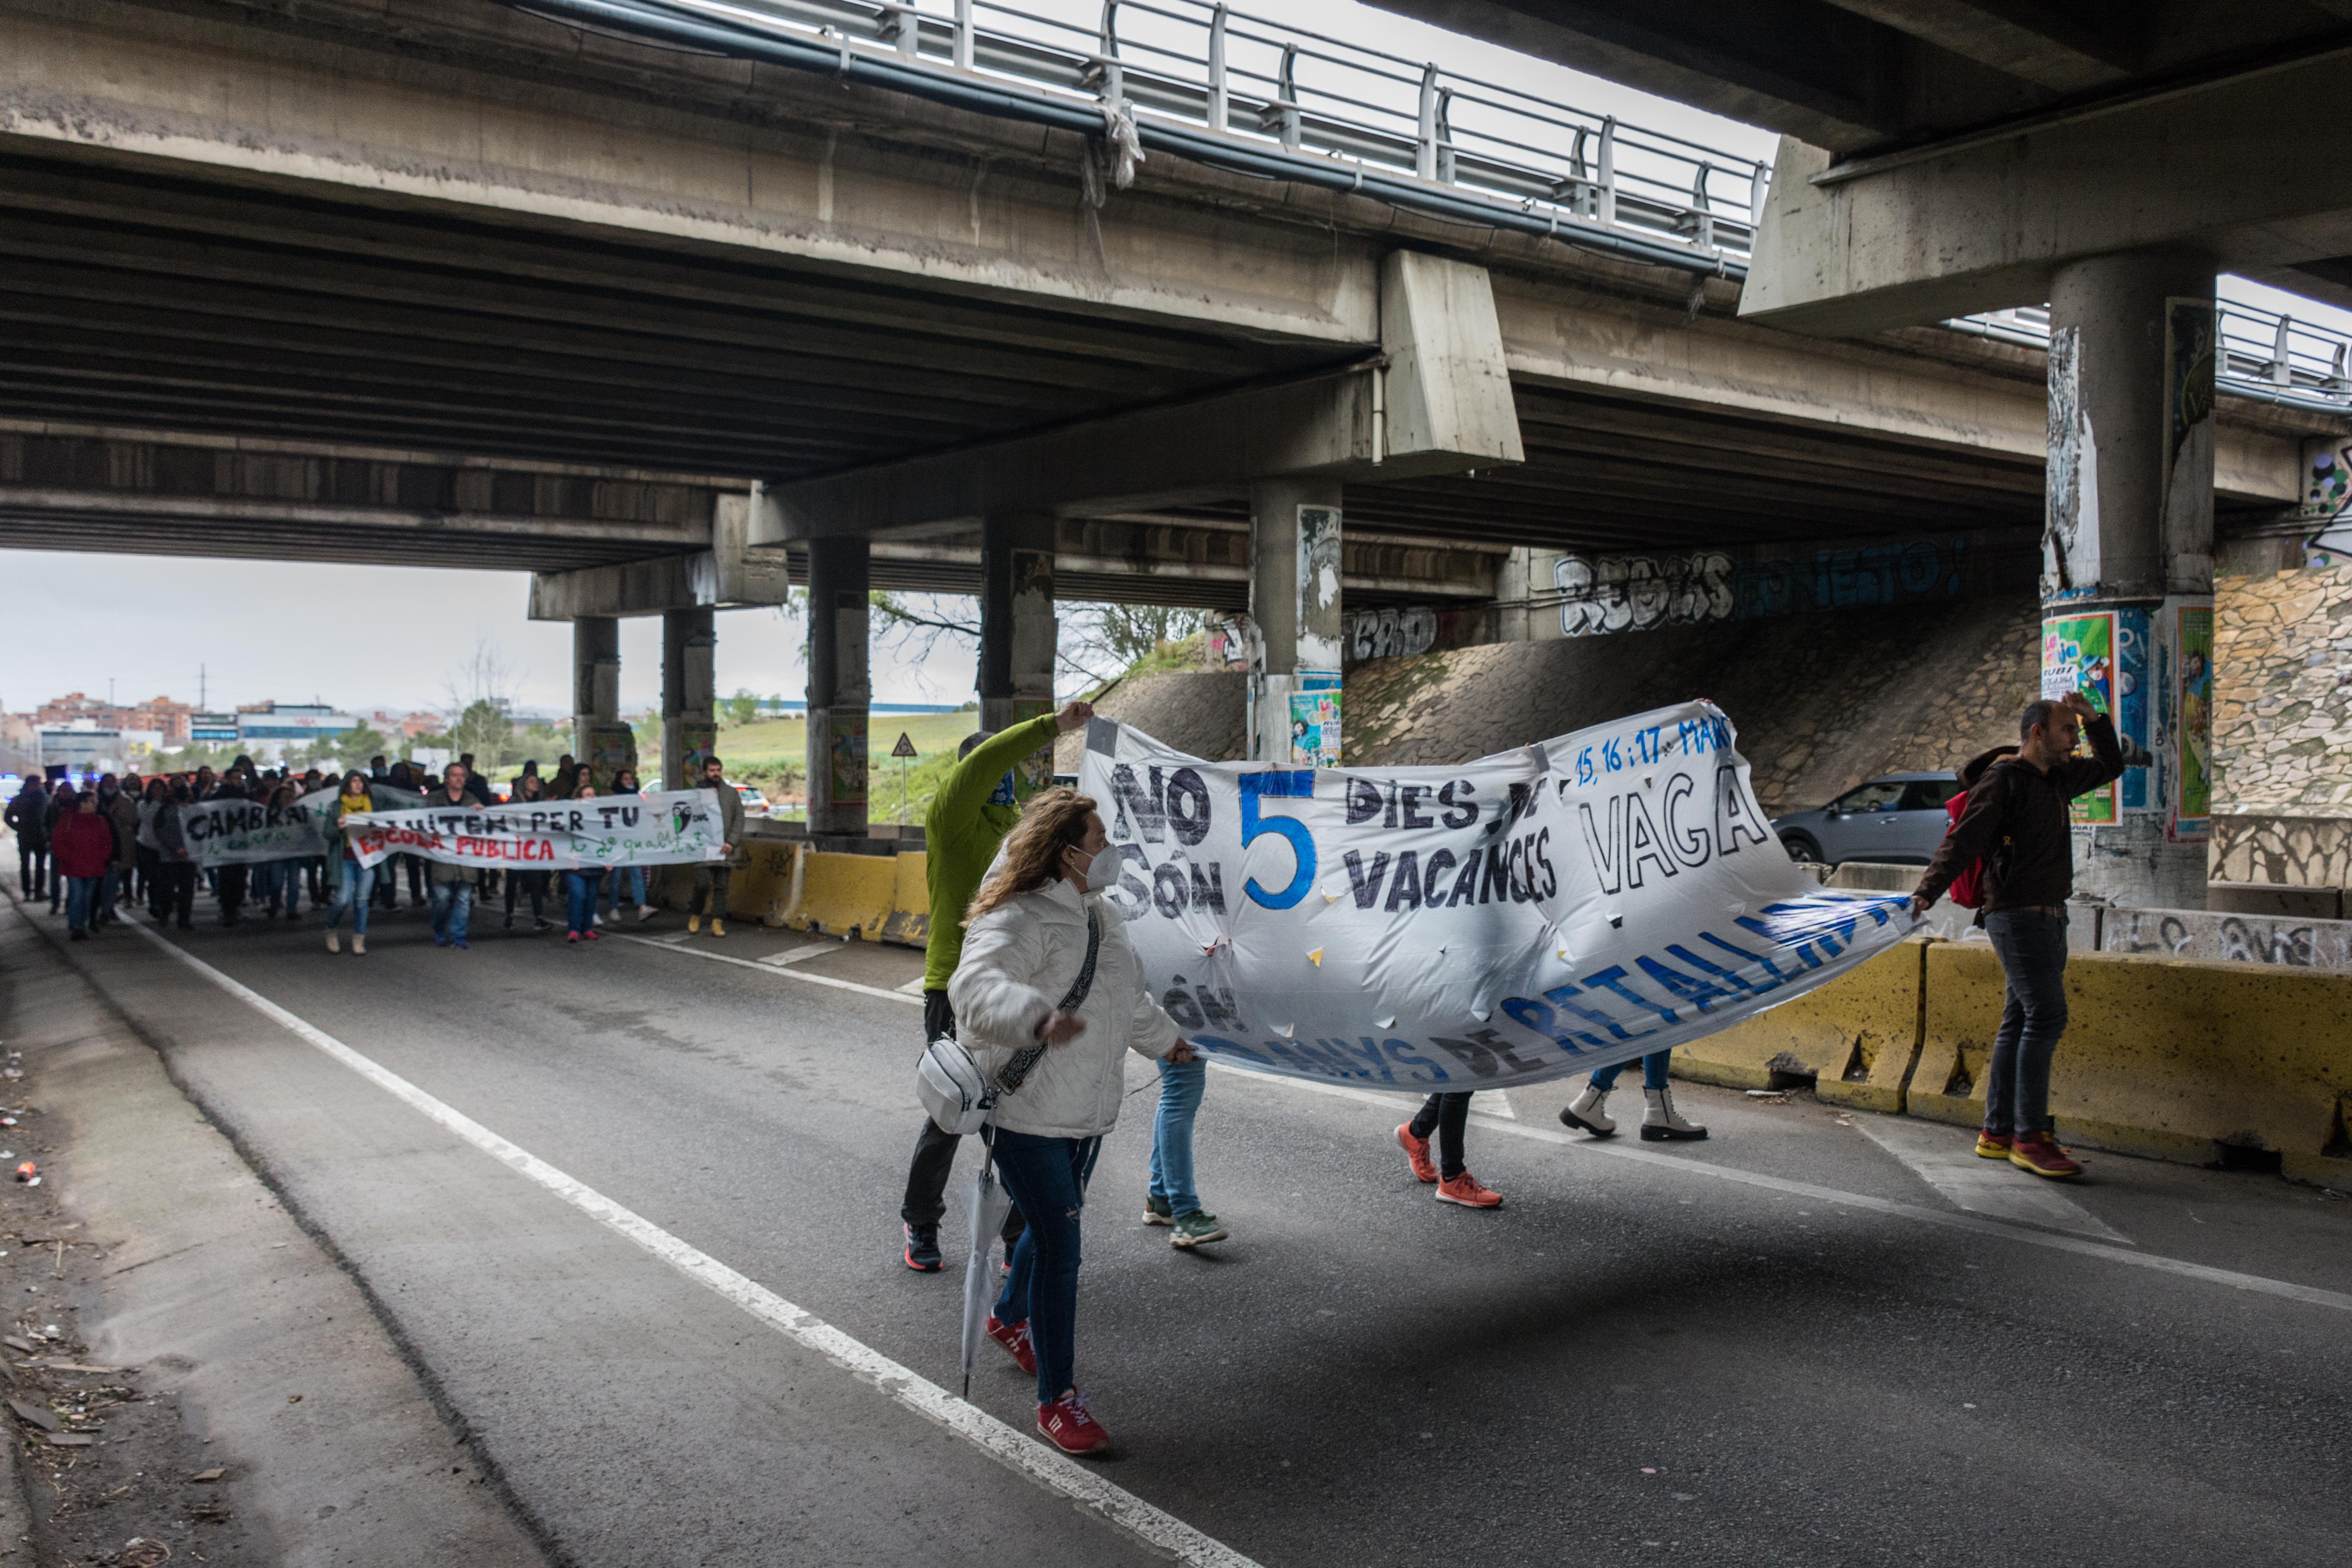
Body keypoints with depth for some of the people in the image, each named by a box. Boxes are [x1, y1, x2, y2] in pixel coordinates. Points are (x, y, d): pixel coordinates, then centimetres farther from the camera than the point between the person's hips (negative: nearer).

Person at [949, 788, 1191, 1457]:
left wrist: (1167, 1039, 42)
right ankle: (1057, 1399, 3)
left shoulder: (1100, 916, 11)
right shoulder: (1018, 920, -21)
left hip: (1087, 1111, 9)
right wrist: (1038, 1017, -57)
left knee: (1054, 1225, 23)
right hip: (1027, 1114, -9)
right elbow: (975, 986, -40)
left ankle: (1010, 1316, 51)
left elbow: (1131, 996, 29)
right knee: (1060, 1247, -8)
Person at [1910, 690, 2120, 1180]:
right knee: (2046, 1016, -14)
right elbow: (1962, 841, -19)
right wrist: (1926, 891, -32)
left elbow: (2110, 767, 30)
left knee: (2021, 1023, 9)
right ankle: (2030, 1137, -11)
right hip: (2017, 914, -9)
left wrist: (2094, 720, 12)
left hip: (2048, 916, 9)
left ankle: (1998, 1133, 13)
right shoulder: (2001, 779, -10)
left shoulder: (2055, 778, 15)